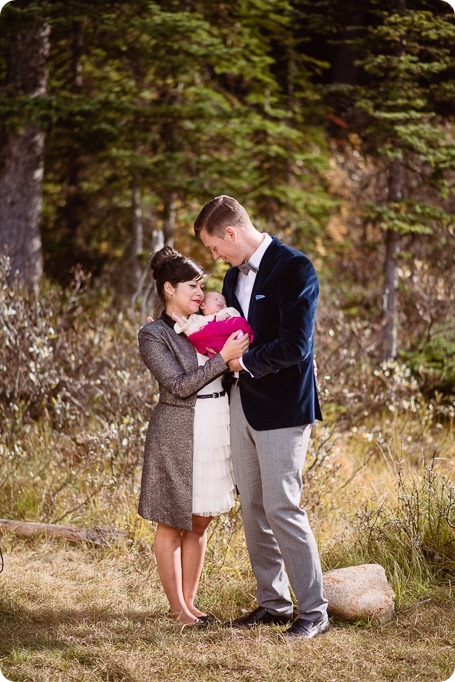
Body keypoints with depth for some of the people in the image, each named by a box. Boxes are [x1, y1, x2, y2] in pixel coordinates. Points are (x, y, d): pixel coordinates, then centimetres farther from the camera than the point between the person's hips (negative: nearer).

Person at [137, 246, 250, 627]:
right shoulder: (153, 334, -7)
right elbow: (179, 385, -16)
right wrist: (223, 358, -21)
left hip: (217, 434, 6)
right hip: (178, 437, -6)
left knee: (200, 523, 11)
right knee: (173, 525, 4)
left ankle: (189, 601, 19)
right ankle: (177, 608, 11)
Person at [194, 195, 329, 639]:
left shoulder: (293, 268, -14)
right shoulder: (235, 275, 12)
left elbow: (295, 347, -21)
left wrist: (245, 361, -10)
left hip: (281, 406, -8)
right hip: (242, 402, 8)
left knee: (281, 507, -8)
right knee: (252, 509, 11)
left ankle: (313, 610, 1)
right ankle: (273, 602, 21)